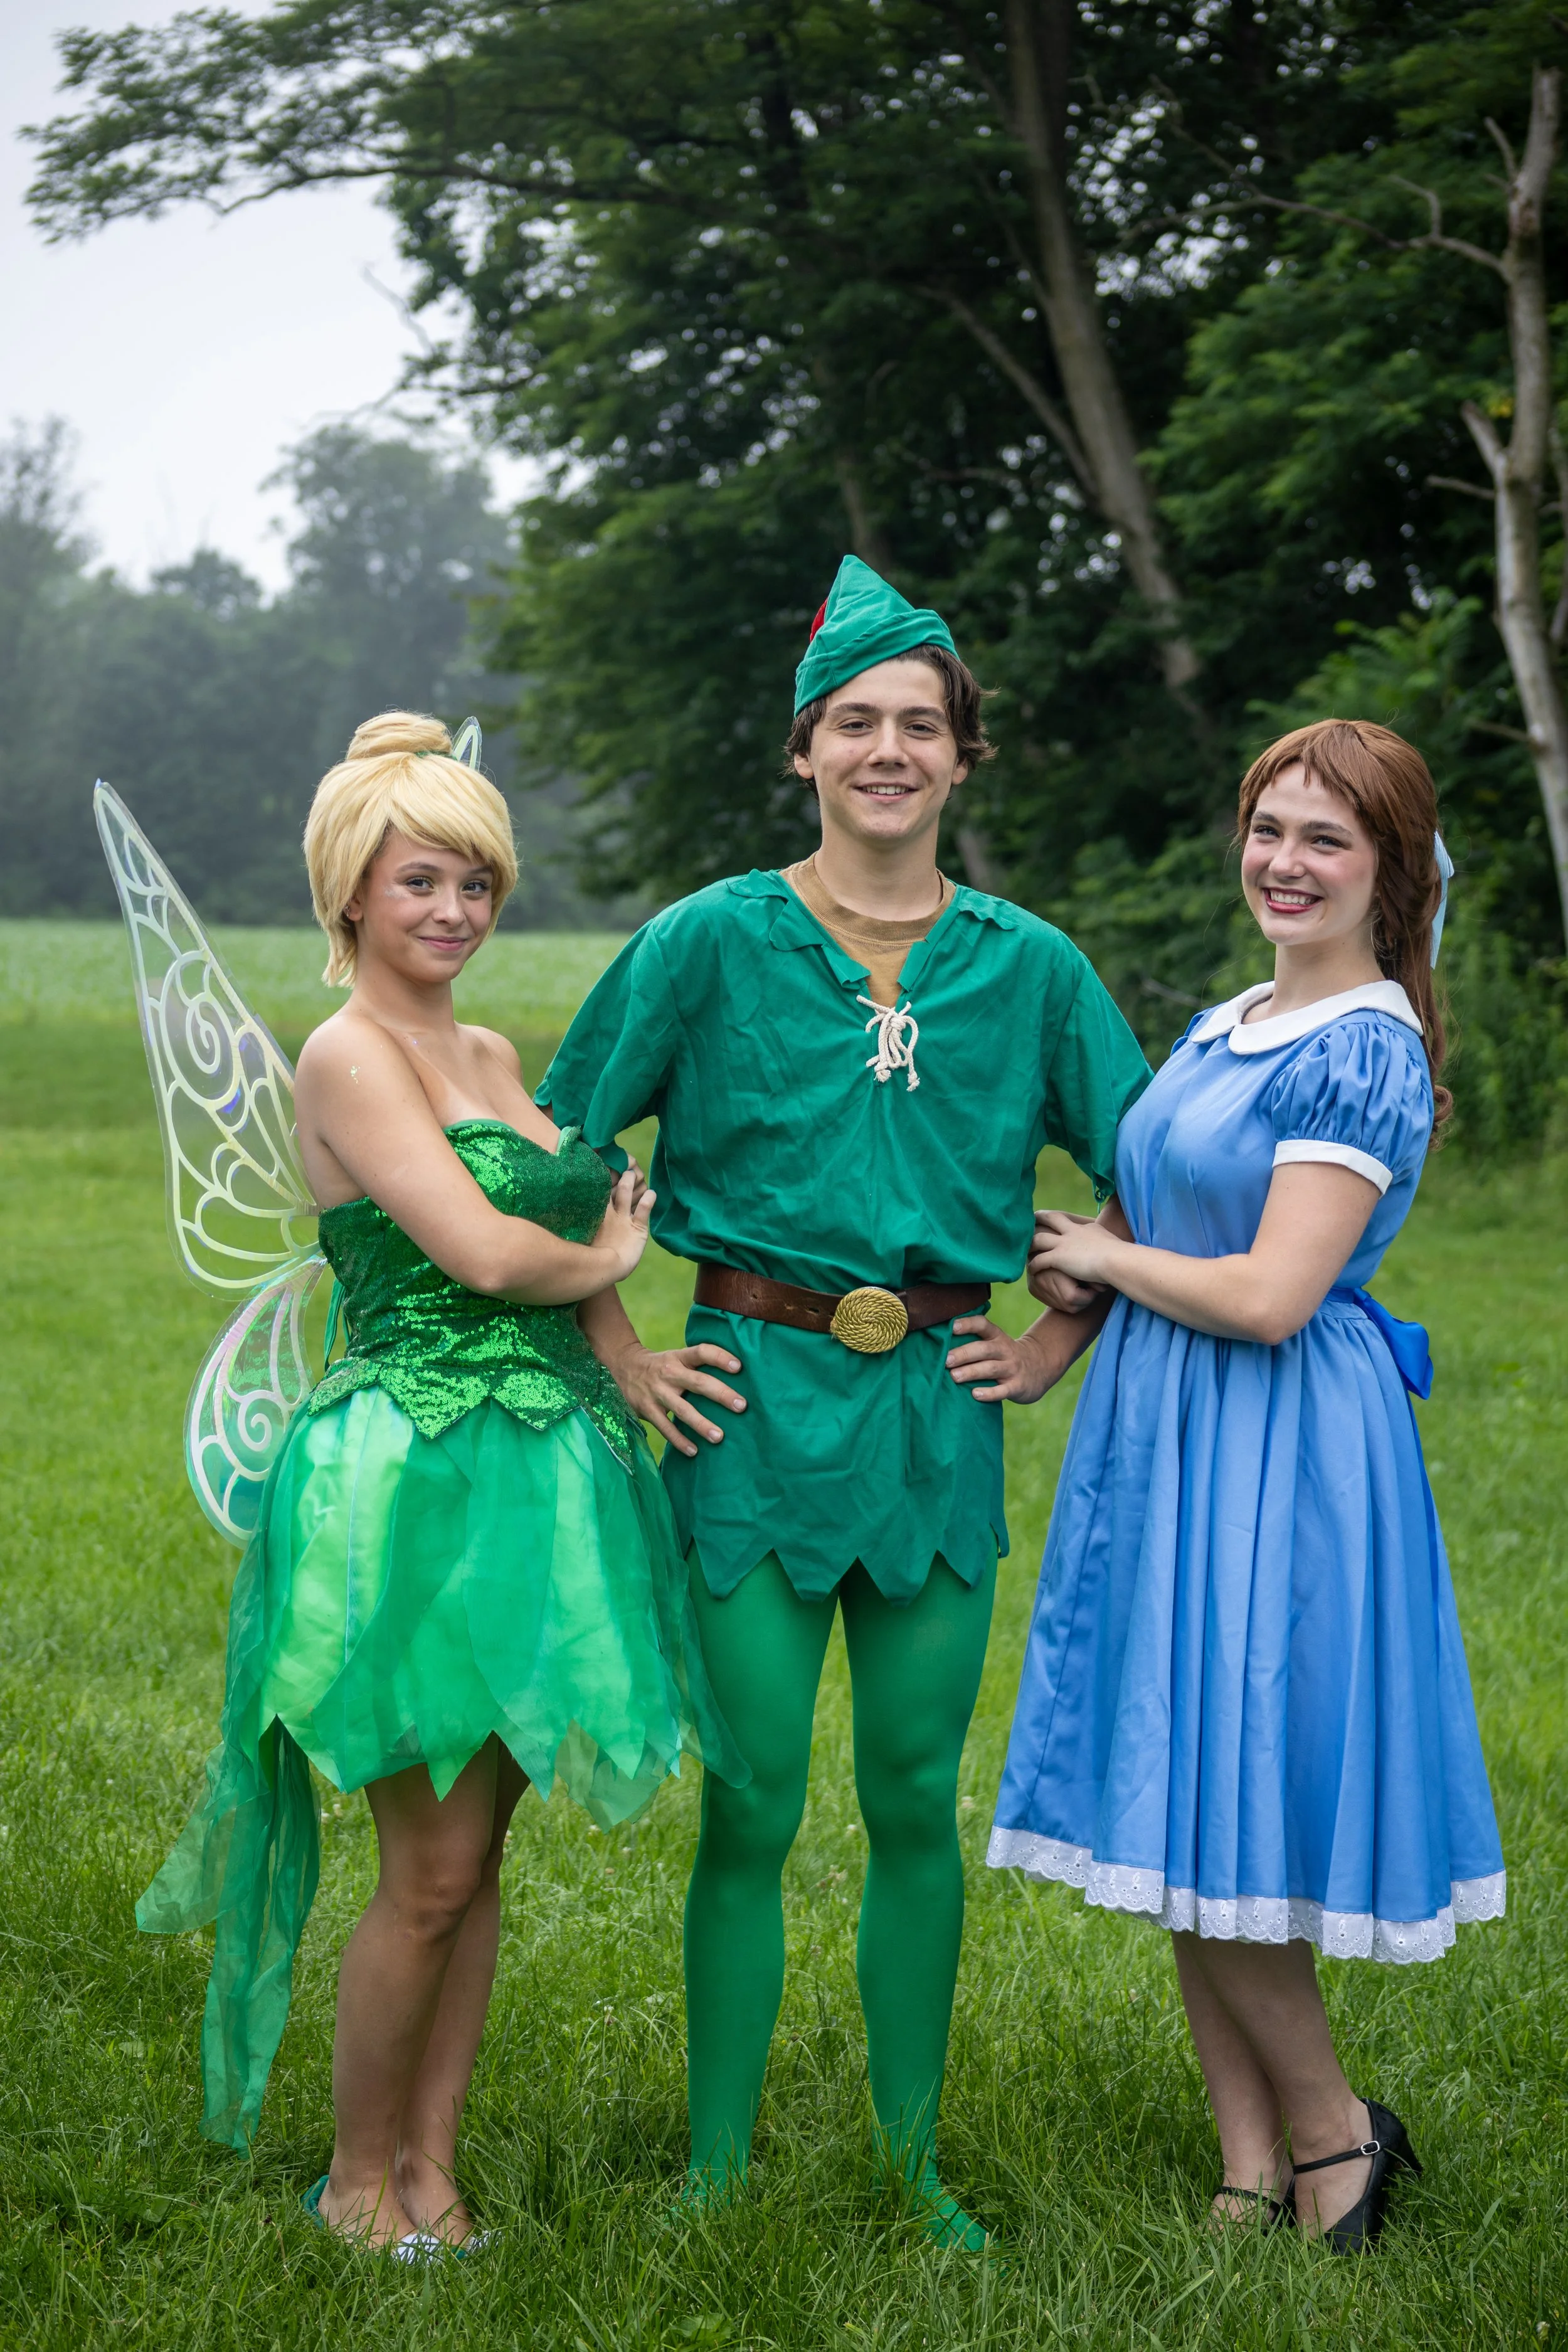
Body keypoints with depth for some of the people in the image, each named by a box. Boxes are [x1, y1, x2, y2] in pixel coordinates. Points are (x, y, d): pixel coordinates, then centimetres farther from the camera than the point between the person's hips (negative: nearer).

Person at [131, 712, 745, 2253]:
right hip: (415, 1475, -8)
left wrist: (626, 1357, 0)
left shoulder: (490, 1055, 16)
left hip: (533, 1473, 8)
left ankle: (431, 2168, 20)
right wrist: (611, 1257, -1)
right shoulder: (349, 1053, -10)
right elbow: (482, 1251, -18)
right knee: (431, 1869, -2)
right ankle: (358, 2179, 15)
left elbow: (573, 1228, 18)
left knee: (477, 1852, 11)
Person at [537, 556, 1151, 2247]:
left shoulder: (1028, 966, 5)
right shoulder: (712, 942, -1)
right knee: (752, 1806, 1)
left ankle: (911, 2158, 22)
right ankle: (716, 2168, 14)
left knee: (917, 1802, 8)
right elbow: (556, 1157, 3)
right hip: (754, 1397, -2)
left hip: (937, 1411, 2)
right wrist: (618, 1352, 0)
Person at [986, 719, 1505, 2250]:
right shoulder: (1227, 1029, 13)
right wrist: (1051, 1347, 2)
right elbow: (1139, 1225, 20)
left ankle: (1336, 2131, 15)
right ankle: (1254, 2174, 19)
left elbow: (1267, 1298, -20)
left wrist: (1100, 1257, -6)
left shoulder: (1367, 1052, -13)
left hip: (1279, 1456, -9)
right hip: (1163, 1433, 9)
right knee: (1178, 1825, 10)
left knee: (1212, 1819, -5)